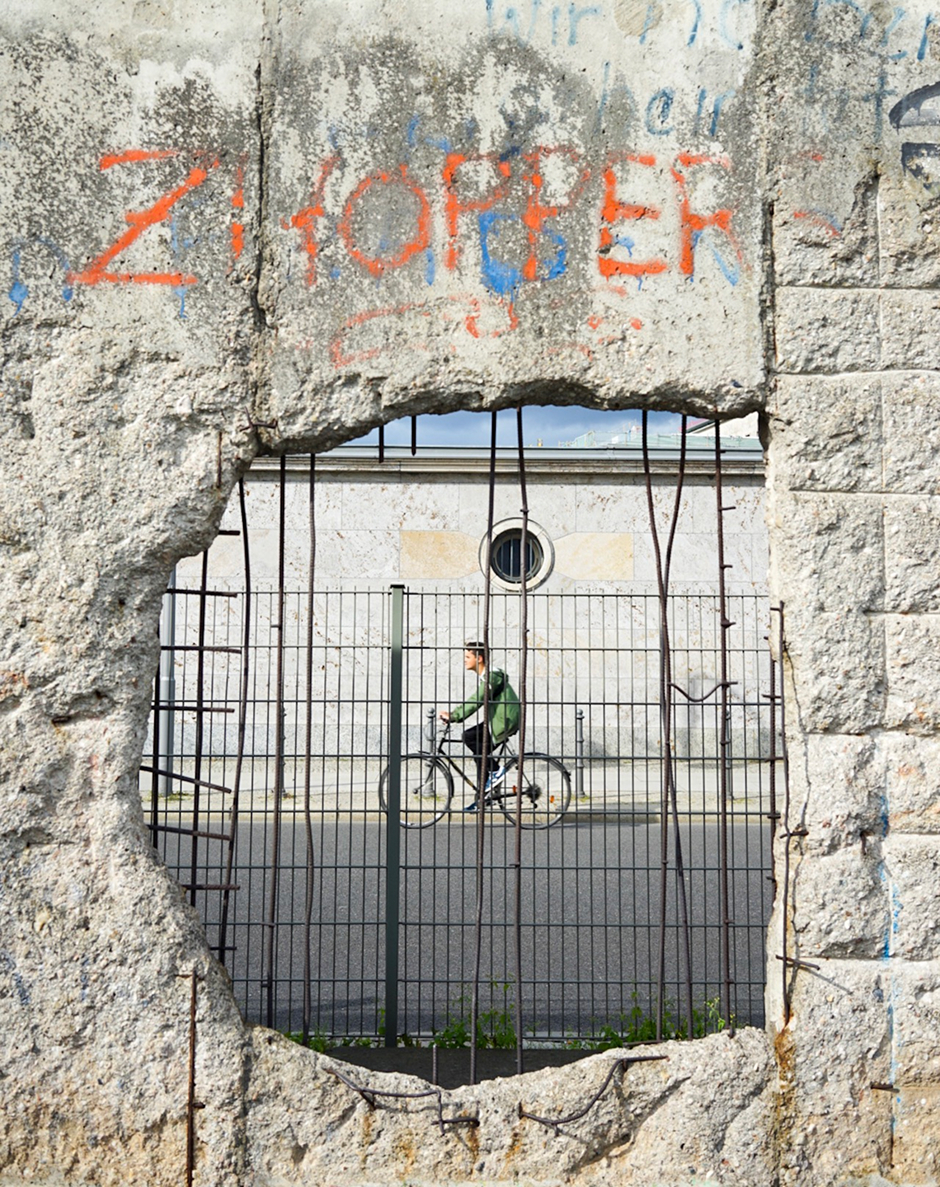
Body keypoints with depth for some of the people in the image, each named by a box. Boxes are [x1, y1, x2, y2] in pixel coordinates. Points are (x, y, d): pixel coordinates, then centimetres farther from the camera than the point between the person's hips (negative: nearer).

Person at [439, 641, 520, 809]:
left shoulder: (491, 676, -18)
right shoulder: (486, 675, 14)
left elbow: (476, 701, -28)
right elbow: (476, 701, 20)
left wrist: (453, 716, -31)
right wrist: (454, 713, 13)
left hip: (504, 721, -10)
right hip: (500, 719, 10)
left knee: (469, 737, -17)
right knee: (480, 751, 8)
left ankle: (495, 771, -7)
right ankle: (484, 795, 14)